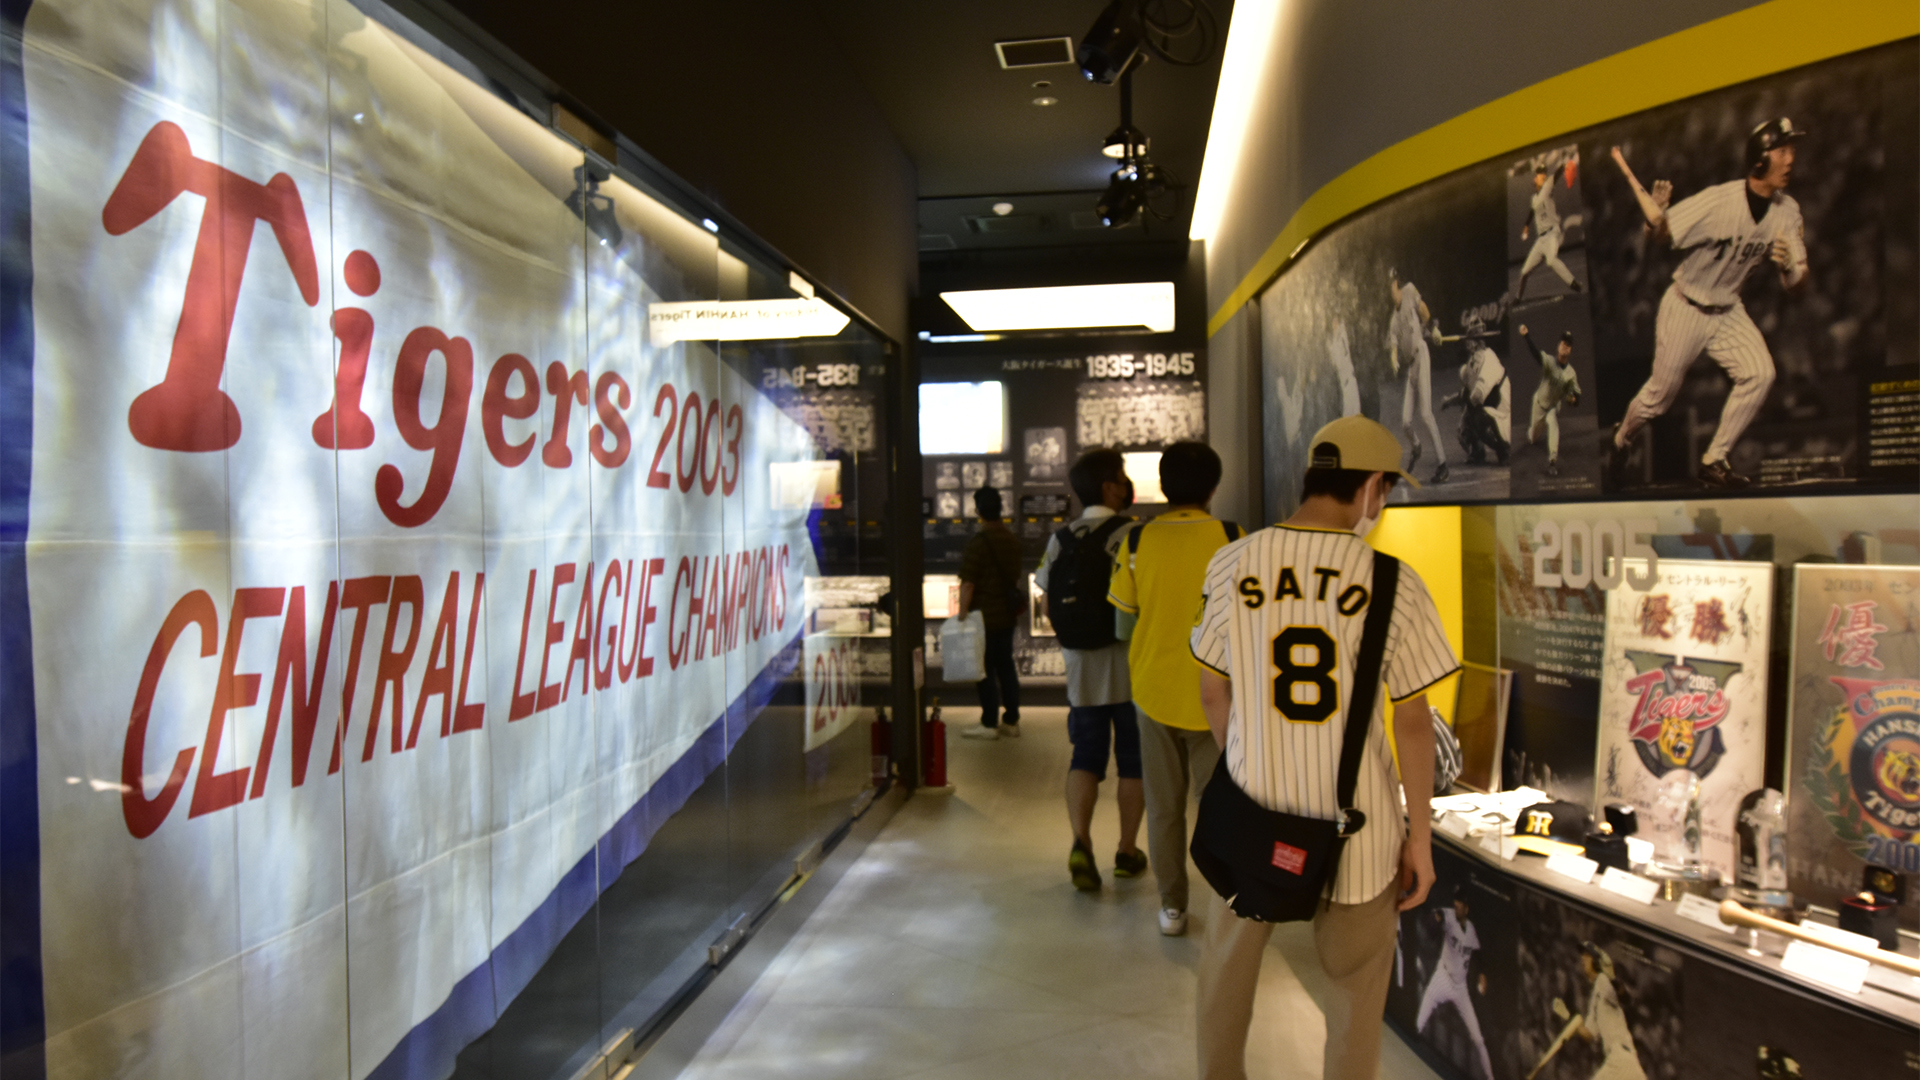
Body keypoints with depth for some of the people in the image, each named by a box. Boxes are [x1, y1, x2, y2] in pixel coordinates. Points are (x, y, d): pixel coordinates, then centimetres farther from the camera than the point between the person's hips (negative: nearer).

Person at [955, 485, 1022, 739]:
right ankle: (1011, 721, 17)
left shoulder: (978, 542, -17)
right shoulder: (1012, 539, 8)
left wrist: (962, 614, -14)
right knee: (1005, 665, 13)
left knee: (985, 669, 0)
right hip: (1008, 613, 8)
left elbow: (968, 583, -19)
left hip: (985, 614, -8)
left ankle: (989, 724, 5)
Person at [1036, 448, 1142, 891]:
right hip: (1129, 664, -4)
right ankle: (1127, 851, 17)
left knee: (1085, 755, 10)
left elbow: (1048, 607, 9)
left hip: (1082, 669, 4)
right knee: (1133, 758, 10)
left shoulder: (1059, 541, 5)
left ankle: (1081, 842, -8)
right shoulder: (1129, 534, -13)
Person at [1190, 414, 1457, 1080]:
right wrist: (1421, 837, 2)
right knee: (1357, 977, 20)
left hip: (1251, 806, 2)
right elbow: (1412, 720, -8)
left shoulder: (1233, 564, -7)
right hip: (1353, 821, -2)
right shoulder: (1395, 583, -12)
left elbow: (1213, 689, 2)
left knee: (1228, 960, 24)